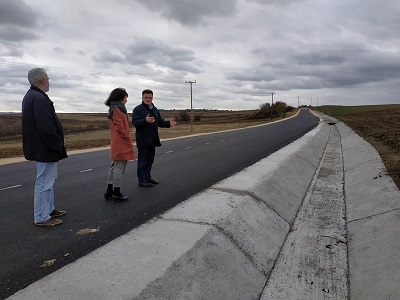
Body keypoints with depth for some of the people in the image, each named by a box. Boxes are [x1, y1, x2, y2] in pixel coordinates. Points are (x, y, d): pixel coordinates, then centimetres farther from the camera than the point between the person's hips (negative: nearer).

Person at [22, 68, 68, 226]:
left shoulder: (30, 96, 14)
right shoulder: (39, 99, -21)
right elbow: (46, 128, -27)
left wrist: (57, 145, 16)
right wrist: (58, 146, -17)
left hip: (41, 148, 11)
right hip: (45, 149, -11)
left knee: (48, 180, 21)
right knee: (44, 183, -1)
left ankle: (49, 209, 34)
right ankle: (41, 217, 10)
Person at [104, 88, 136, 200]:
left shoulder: (114, 109, 17)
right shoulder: (117, 110, -14)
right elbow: (120, 128, -19)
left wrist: (128, 140, 15)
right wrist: (129, 141, -11)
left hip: (117, 145, 10)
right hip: (122, 145, -10)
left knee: (114, 167, 14)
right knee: (119, 168, -3)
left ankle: (109, 191, 21)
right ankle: (116, 193, 5)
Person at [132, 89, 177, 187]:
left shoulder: (155, 110, 15)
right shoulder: (137, 109, -8)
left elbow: (160, 122, 18)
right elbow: (135, 122, -20)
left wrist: (168, 123, 1)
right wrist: (145, 120, -37)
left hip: (152, 140, 7)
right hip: (143, 140, -7)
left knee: (150, 159, 15)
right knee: (142, 160, -1)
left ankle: (147, 177, 27)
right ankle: (142, 180, 6)